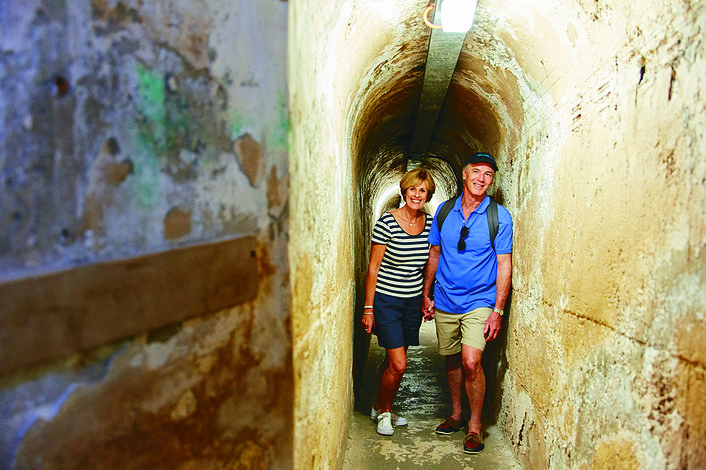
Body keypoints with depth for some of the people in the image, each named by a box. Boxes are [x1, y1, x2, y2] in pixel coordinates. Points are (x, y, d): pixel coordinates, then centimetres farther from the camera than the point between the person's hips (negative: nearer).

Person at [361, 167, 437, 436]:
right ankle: (384, 412, 19)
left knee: (393, 361, 13)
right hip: (386, 300, -5)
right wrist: (368, 308, -10)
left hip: (413, 302, 5)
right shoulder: (387, 222, -13)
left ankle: (379, 407, 35)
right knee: (398, 364, -7)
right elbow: (373, 268, -10)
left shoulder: (430, 224, 2)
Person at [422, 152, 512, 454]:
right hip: (445, 301, 4)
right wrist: (426, 294, 10)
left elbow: (504, 265, -7)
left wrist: (498, 310, -11)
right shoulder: (445, 211, 3)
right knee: (452, 361, 13)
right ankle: (455, 414, 33)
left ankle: (474, 426, 5)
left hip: (479, 302, -3)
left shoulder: (500, 216, -6)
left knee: (471, 362, -15)